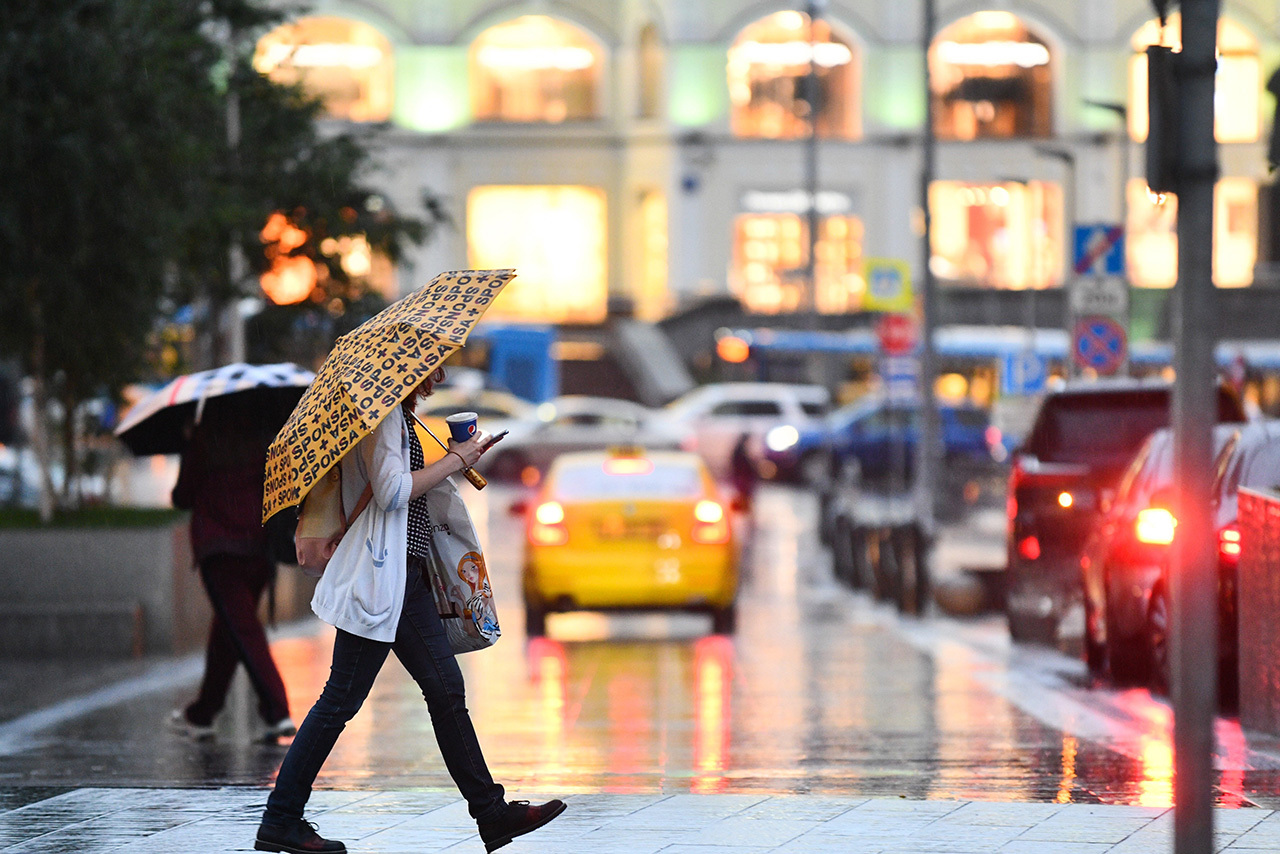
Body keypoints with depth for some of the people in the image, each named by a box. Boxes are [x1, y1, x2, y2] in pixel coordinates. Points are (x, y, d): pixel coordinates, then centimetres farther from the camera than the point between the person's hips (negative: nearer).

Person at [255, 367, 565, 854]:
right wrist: (454, 461, -11)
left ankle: (491, 812, 7)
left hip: (406, 577, 10)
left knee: (445, 688, 7)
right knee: (341, 699, -6)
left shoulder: (396, 415, 20)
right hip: (378, 576, -10)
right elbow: (391, 490, -20)